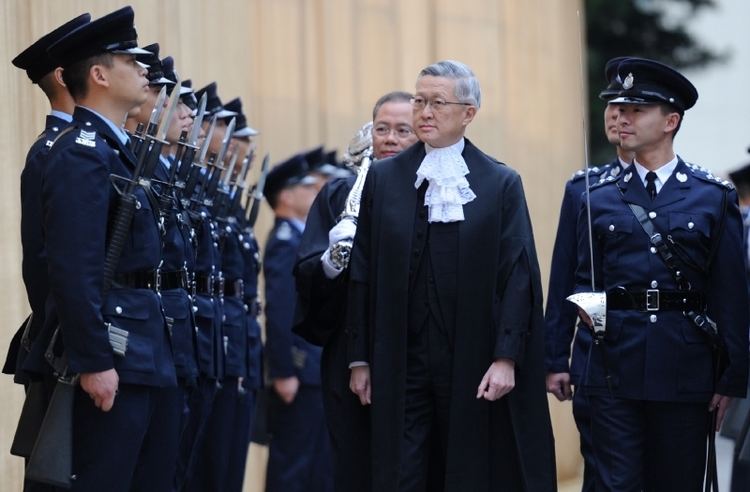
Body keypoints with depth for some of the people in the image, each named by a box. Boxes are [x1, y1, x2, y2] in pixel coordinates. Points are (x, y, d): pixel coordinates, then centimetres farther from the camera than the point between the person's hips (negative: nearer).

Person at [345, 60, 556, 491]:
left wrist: (506, 358, -11)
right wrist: (360, 359, 5)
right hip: (400, 367, 1)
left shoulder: (501, 184, 2)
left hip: (474, 364, -1)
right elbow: (363, 274, 8)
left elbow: (518, 277, -2)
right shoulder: (383, 179, 7)